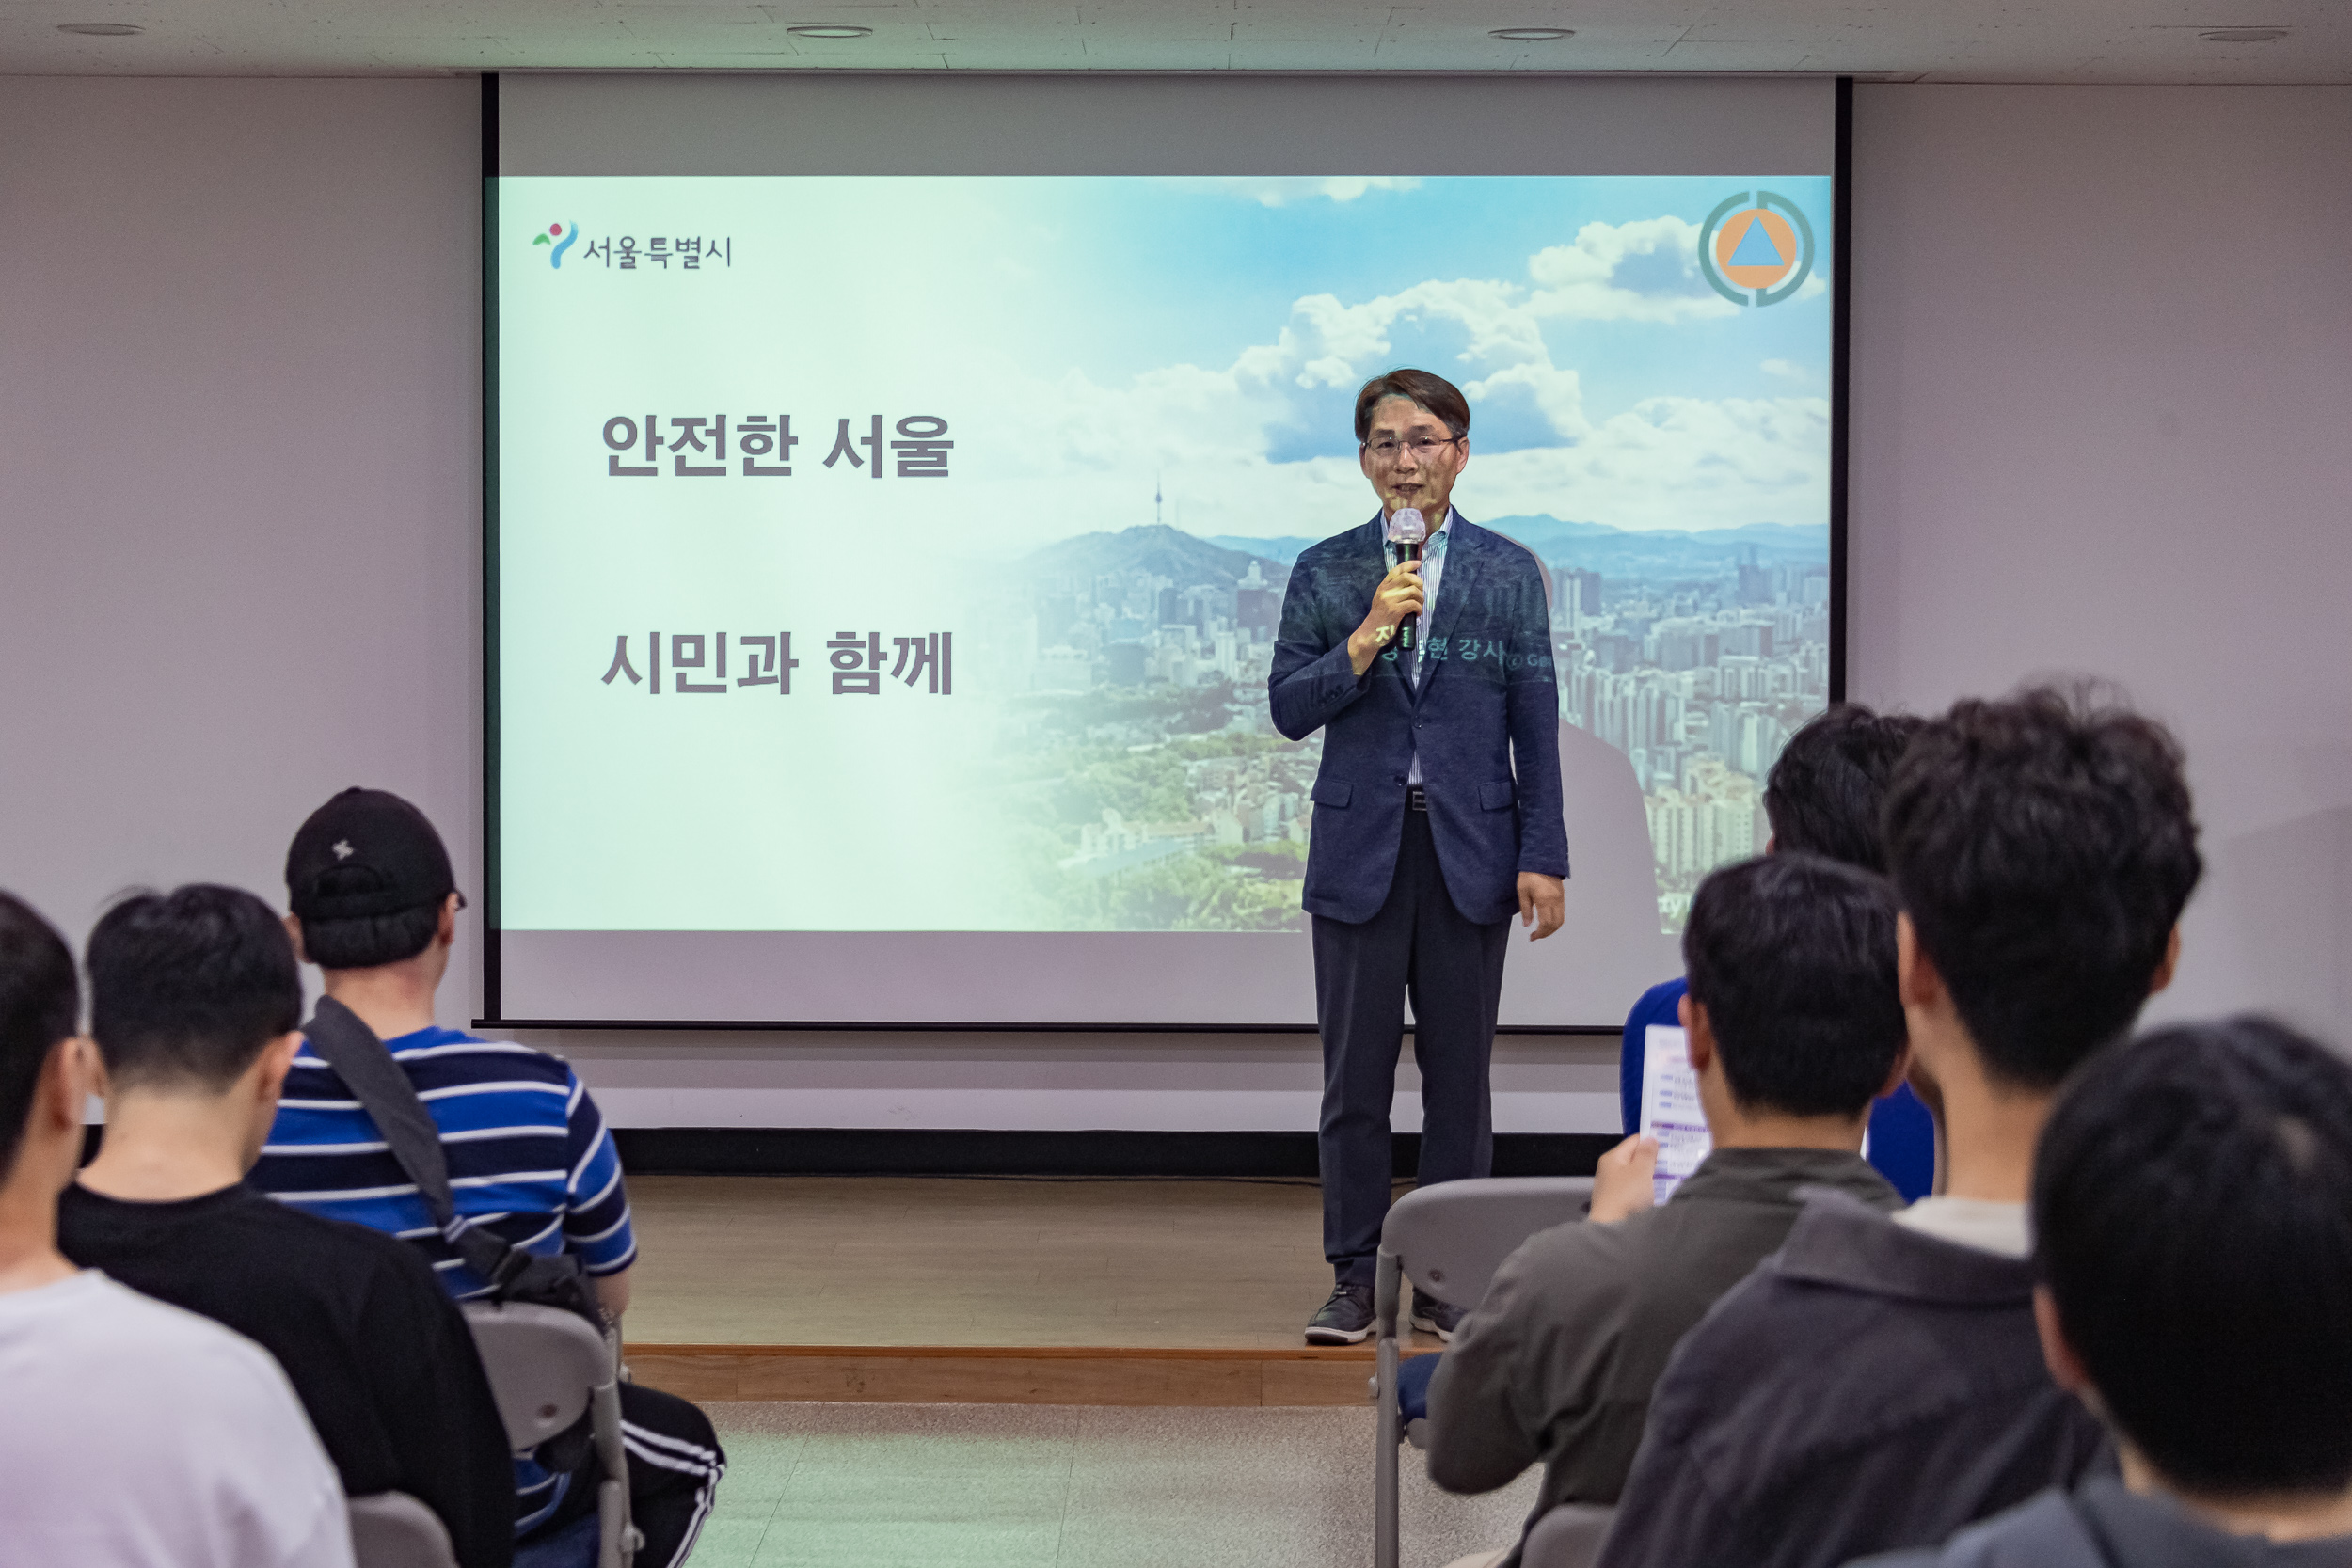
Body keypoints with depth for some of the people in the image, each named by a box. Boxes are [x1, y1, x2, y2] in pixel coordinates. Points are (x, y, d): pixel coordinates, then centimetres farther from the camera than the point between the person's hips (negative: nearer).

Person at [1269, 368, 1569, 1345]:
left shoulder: (1508, 574, 6)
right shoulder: (1324, 575, 6)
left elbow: (1536, 724, 4)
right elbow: (1289, 710, -1)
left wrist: (1542, 858, -2)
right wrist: (1369, 634, -14)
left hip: (1470, 851, 0)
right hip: (1359, 852, 0)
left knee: (1459, 1077, 4)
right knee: (1354, 1079, 2)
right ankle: (1354, 1279, 10)